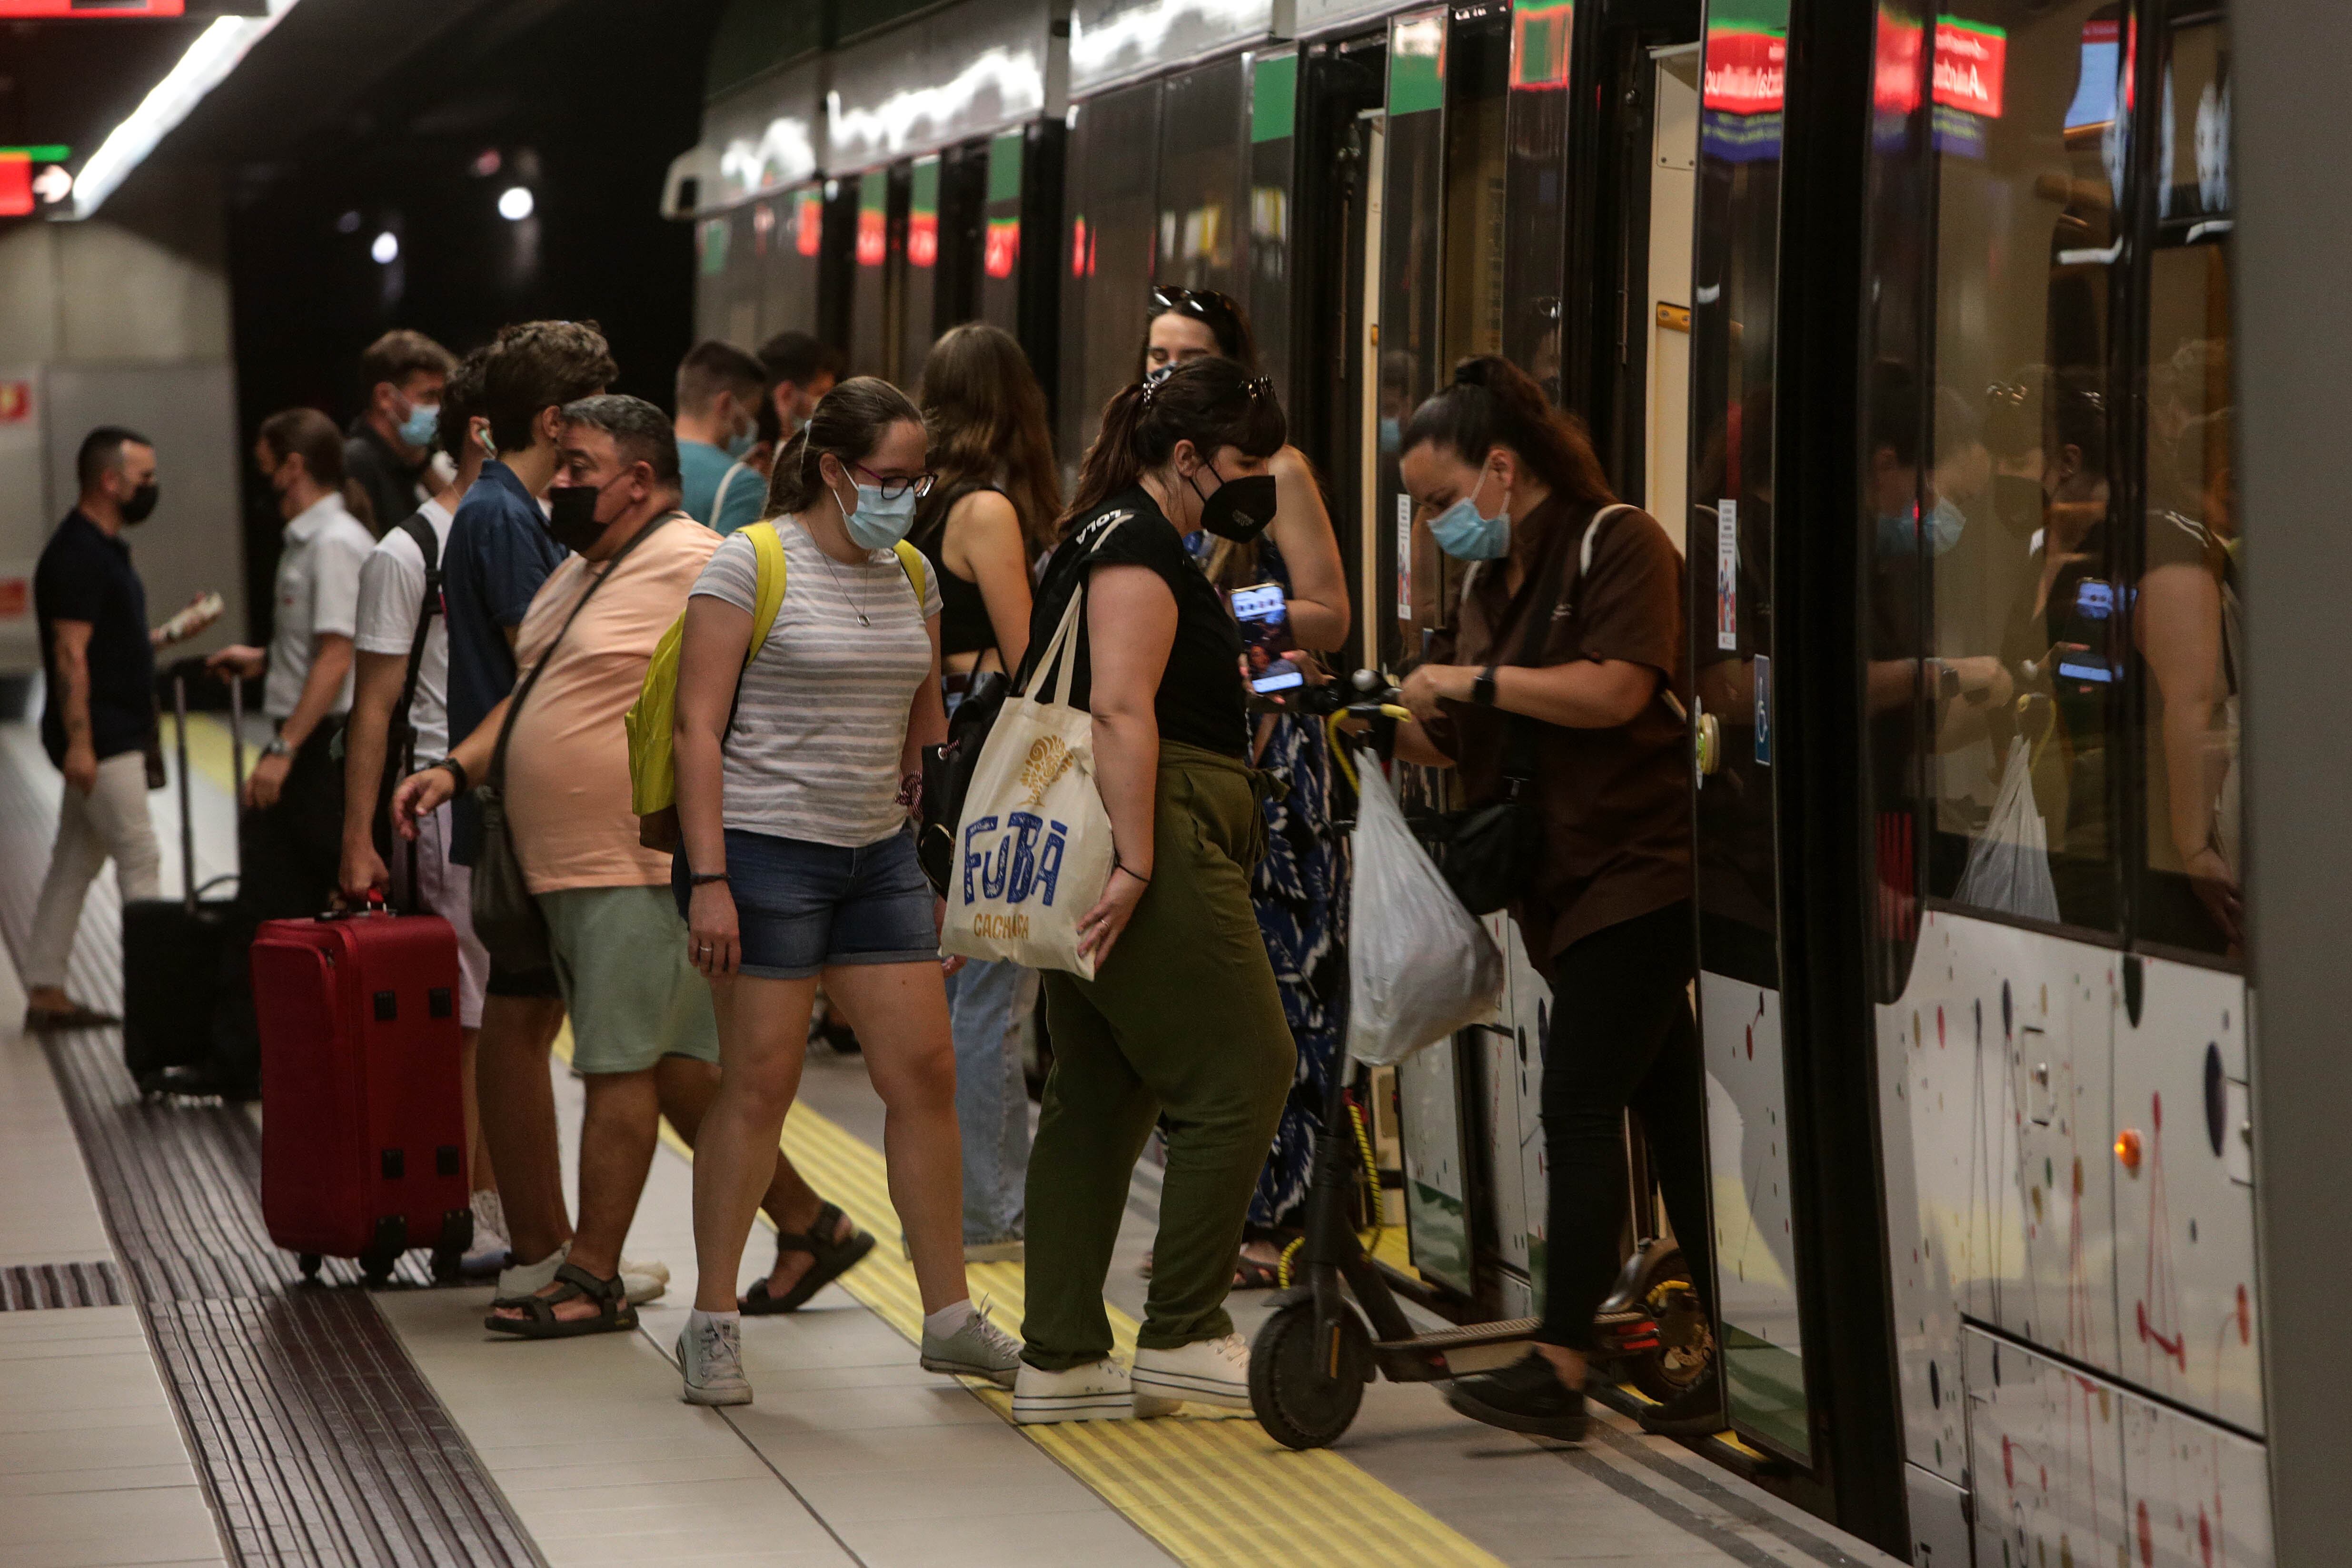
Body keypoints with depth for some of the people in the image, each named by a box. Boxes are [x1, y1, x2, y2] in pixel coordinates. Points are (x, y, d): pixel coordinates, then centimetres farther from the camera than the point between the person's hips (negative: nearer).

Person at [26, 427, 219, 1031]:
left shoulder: (102, 549, 16)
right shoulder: (76, 556, -16)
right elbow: (70, 656, -20)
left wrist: (174, 630, 13)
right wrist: (79, 743, -24)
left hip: (114, 738, 10)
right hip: (101, 742, -10)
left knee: (75, 864, 11)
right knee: (139, 859, -8)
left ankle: (45, 993, 14)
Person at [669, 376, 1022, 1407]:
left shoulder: (910, 576, 11)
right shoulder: (750, 565, -7)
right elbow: (698, 725, -10)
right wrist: (708, 878, -16)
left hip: (879, 856, 6)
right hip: (766, 847, -6)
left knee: (925, 1071, 2)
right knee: (760, 1083, -3)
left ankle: (950, 1317, 11)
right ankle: (713, 1325, 8)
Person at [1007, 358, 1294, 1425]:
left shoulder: (1104, 539, 22)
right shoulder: (1139, 546, -11)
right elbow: (1122, 707, -21)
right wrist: (1136, 864, -25)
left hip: (1111, 863, 11)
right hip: (1160, 842, -11)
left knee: (1098, 1096, 9)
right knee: (1243, 1075, -6)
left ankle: (1058, 1360, 10)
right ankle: (1182, 1334, -3)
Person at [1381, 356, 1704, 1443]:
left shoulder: (1618, 545, -8)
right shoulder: (1492, 580, 18)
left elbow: (1614, 691, -22)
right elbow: (1448, 744, 20)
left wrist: (1475, 680, -15)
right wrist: (1417, 718, -1)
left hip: (1640, 869, -9)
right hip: (1566, 883, 9)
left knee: (1579, 1103, -14)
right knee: (1669, 1110, 11)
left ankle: (1558, 1369, -17)